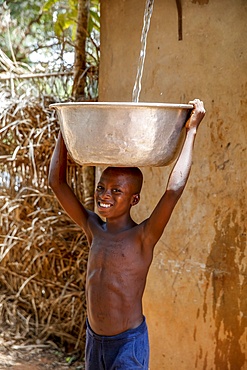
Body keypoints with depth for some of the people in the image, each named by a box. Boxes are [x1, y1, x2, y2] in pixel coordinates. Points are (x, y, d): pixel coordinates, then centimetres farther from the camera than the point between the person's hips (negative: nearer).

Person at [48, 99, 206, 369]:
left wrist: (191, 131, -24)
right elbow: (57, 183, 1)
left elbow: (174, 189, -29)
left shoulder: (143, 237, -15)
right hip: (93, 338, 6)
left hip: (129, 343, -5)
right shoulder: (93, 229, -1)